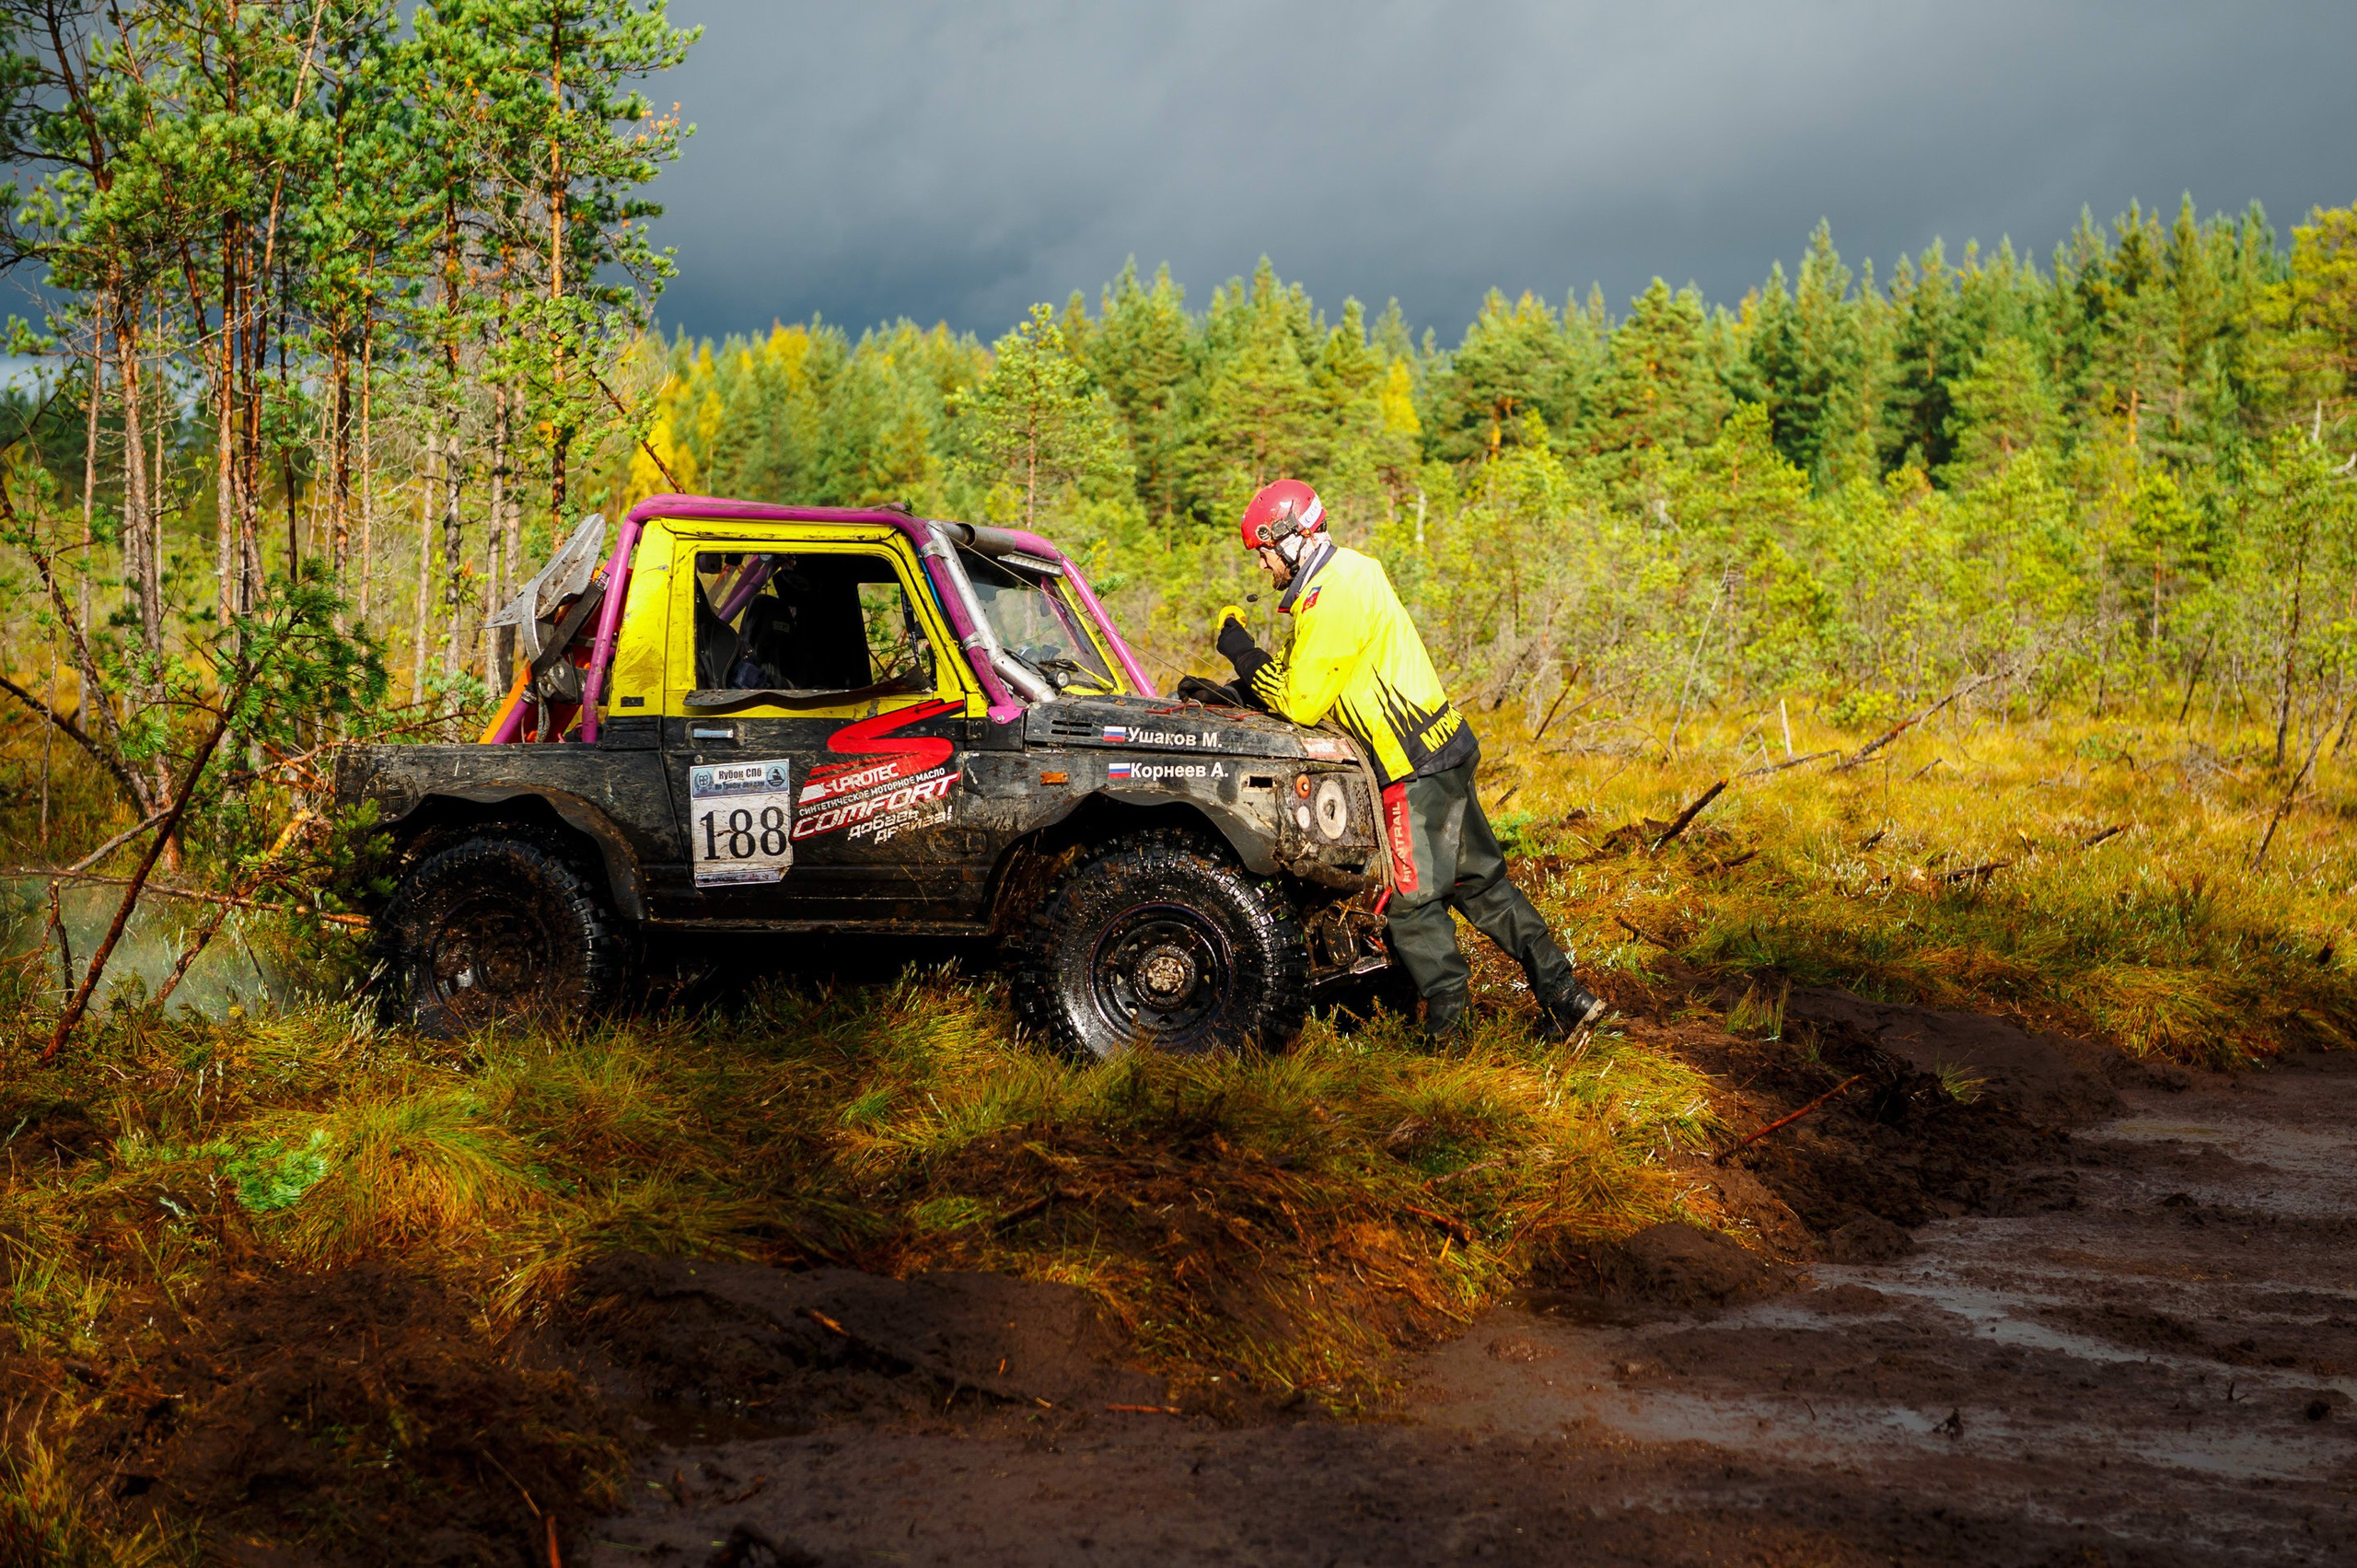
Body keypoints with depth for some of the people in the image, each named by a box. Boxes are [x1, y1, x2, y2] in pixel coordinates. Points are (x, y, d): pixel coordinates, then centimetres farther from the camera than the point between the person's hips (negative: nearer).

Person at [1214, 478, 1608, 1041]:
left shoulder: (1333, 598, -19)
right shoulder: (1342, 574, 13)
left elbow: (1300, 703, -18)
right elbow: (1295, 671, 21)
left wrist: (1241, 652, -8)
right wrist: (1232, 691, 9)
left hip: (1414, 767, -10)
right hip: (1444, 748, 10)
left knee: (1412, 898, -1)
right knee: (1476, 880, 14)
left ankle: (1447, 1026, 6)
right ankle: (1563, 993, 14)